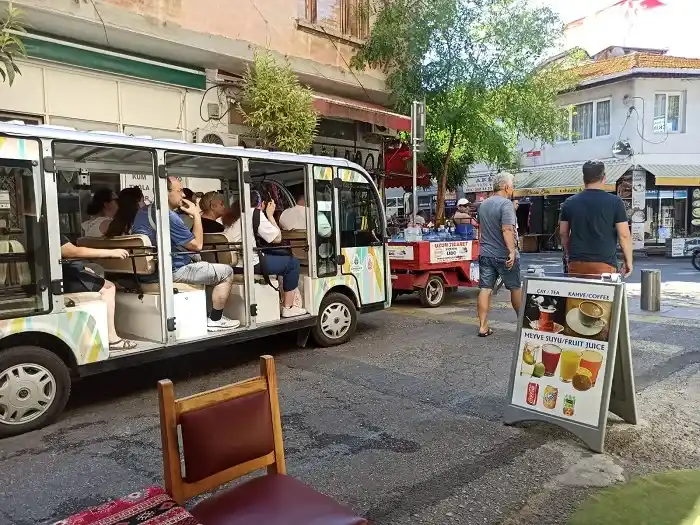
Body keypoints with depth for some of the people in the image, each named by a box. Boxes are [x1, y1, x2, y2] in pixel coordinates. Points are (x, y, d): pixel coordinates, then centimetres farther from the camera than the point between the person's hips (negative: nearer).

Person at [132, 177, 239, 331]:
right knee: (226, 272, -1)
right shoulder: (169, 217, -24)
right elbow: (197, 245, -17)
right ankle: (215, 320, 6)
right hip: (173, 271, -10)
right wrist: (196, 215, -9)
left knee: (197, 258, 34)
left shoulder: (143, 212, 7)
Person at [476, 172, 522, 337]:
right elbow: (507, 230, -23)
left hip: (485, 253, 6)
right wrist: (512, 251, -26)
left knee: (485, 289, 2)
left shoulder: (483, 204, 11)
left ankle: (483, 327, 0)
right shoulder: (506, 204, -13)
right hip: (503, 254, -6)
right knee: (516, 288, 11)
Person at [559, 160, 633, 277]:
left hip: (576, 264, 3)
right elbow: (624, 235, -4)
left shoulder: (569, 203, 5)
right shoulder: (615, 202, -3)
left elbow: (563, 233, 11)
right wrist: (628, 261, 8)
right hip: (604, 264, -3)